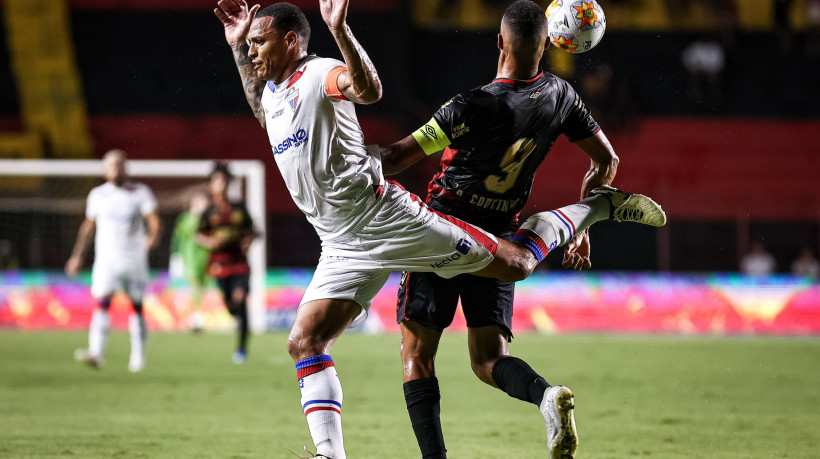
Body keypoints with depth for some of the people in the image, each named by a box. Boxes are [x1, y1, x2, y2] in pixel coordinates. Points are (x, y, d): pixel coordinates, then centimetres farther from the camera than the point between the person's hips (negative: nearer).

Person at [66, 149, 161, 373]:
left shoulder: (141, 192, 1)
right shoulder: (97, 195, 8)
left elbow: (153, 220, -6)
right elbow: (88, 226, 19)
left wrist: (153, 236, -27)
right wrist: (78, 254, 18)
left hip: (134, 258, 0)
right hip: (106, 258, 0)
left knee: (137, 306, 7)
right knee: (102, 302, -17)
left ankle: (138, 355, 20)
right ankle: (96, 353, -28)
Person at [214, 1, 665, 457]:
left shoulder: (320, 73, -11)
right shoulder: (272, 90, 15)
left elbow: (369, 89, -33)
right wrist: (236, 46, 29)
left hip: (388, 217, -8)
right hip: (344, 248, 8)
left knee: (518, 263, -1)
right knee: (305, 342, -7)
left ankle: (599, 205, 22)